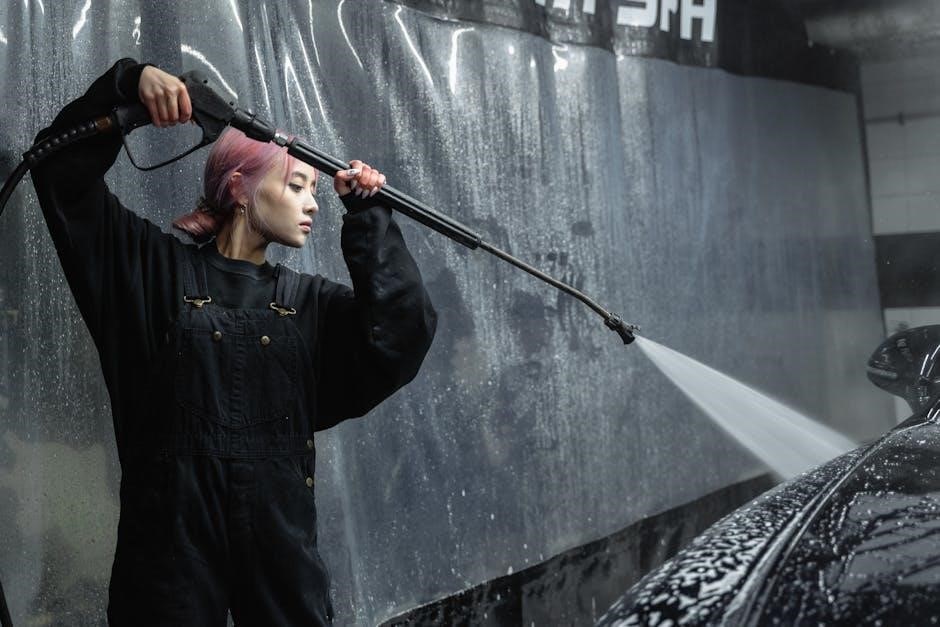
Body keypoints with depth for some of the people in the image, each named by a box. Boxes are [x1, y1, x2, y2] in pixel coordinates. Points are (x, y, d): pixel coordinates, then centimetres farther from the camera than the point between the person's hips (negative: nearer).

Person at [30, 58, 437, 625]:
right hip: (170, 533, -3)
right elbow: (63, 170, 1)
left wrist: (367, 216, -5)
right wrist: (130, 82, -11)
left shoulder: (311, 302, 10)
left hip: (280, 538, 3)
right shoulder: (154, 269, 4)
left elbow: (402, 333, -5)